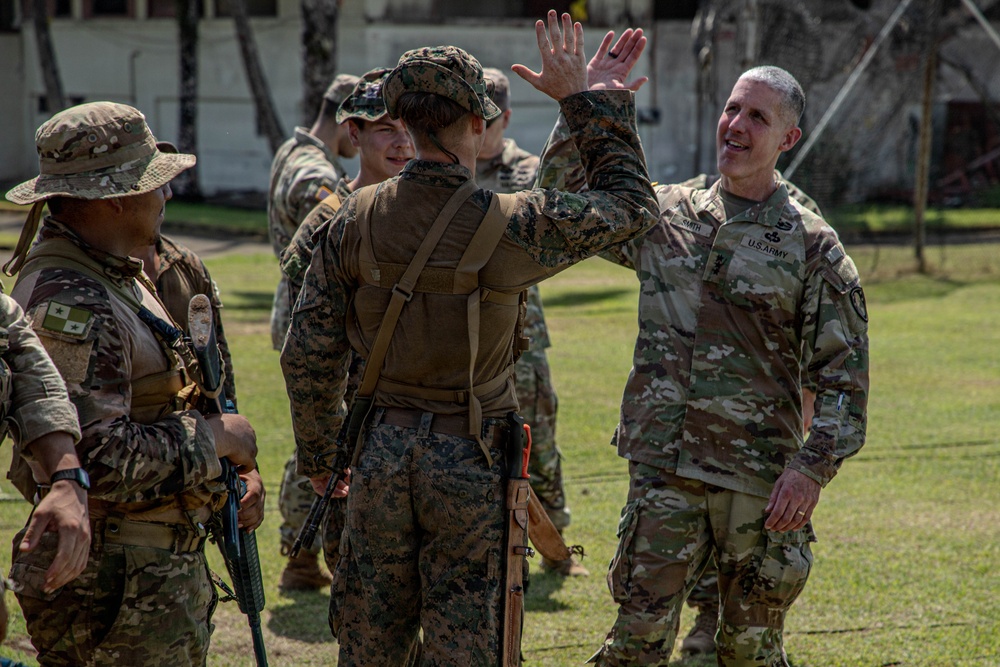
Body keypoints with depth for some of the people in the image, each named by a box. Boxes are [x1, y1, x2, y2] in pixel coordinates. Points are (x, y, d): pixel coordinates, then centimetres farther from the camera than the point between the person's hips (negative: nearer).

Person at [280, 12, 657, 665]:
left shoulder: (356, 221, -5)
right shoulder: (514, 226, -15)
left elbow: (309, 355, 1)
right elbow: (630, 203, 2)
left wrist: (317, 451, 15)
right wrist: (590, 103, 7)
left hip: (385, 448, 3)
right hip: (473, 461, -3)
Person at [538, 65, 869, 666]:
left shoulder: (813, 246, -2)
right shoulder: (665, 215, 8)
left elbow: (842, 374, -3)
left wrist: (813, 466, -14)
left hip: (759, 479, -2)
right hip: (662, 468, 2)